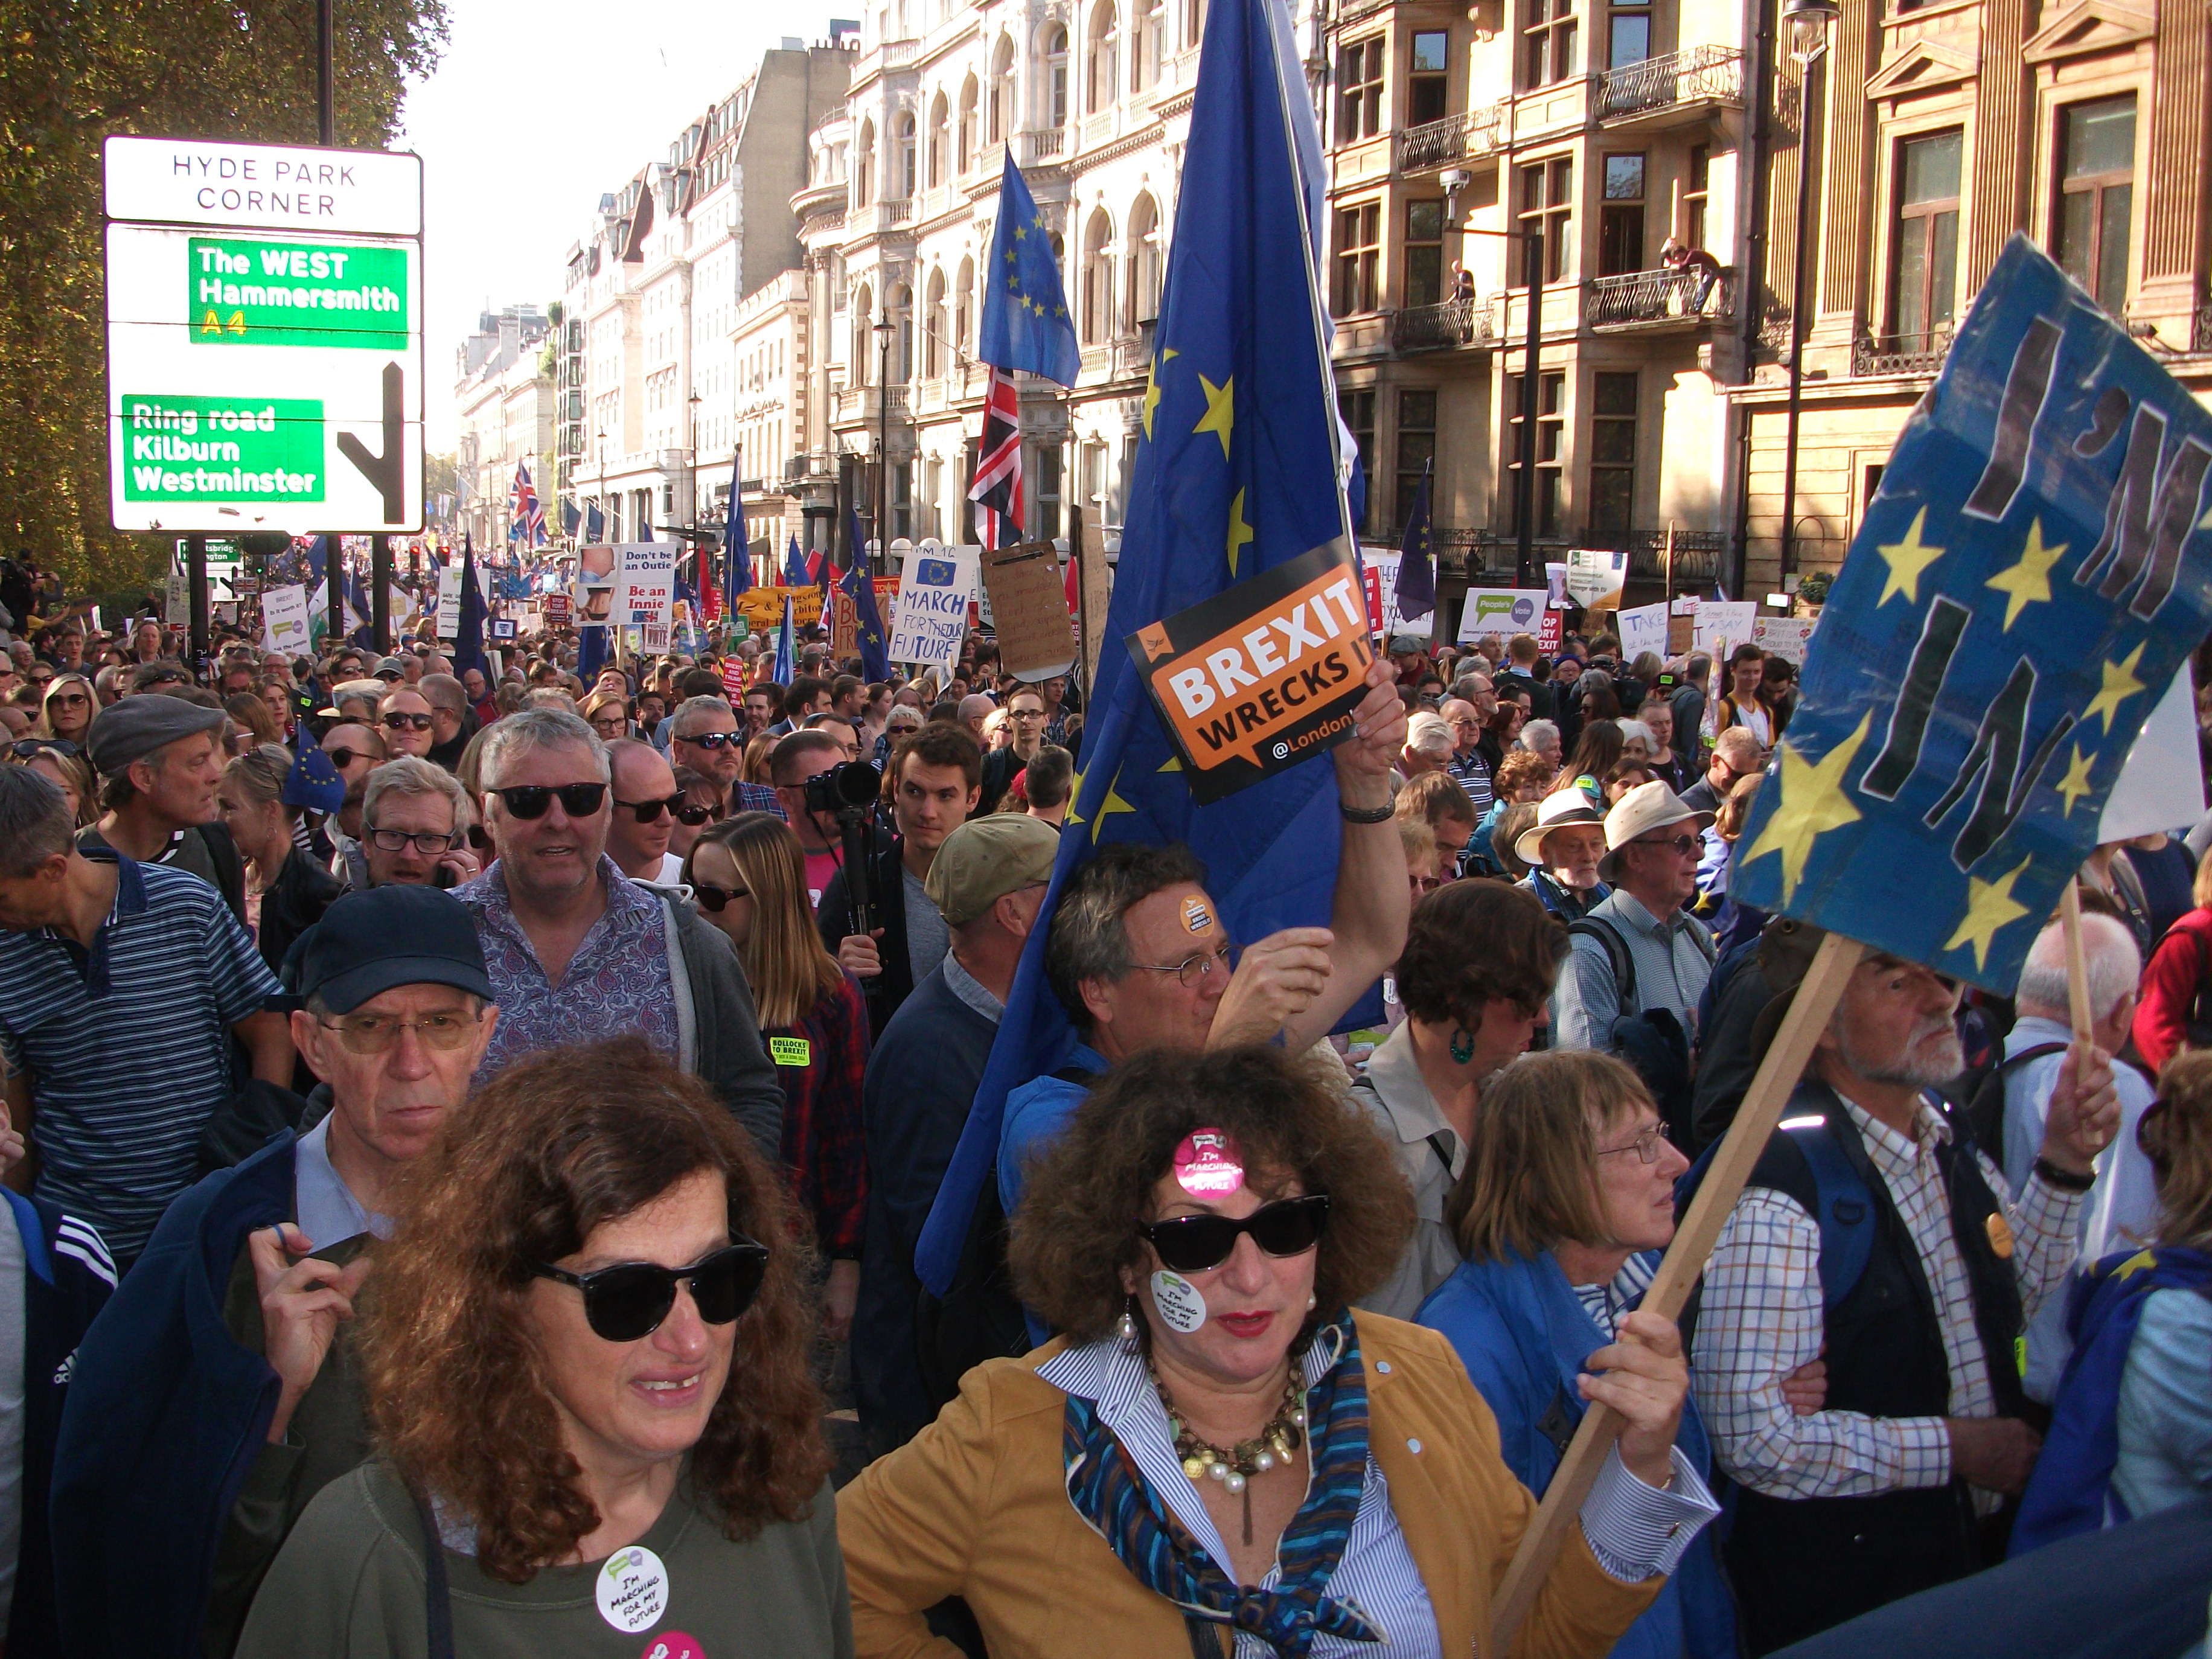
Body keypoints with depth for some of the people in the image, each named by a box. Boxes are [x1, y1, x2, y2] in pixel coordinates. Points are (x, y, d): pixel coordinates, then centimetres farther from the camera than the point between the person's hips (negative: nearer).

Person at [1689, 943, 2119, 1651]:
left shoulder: (1953, 1137, 1)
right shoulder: (1776, 1196, -26)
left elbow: (2012, 1302, 14)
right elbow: (1754, 1435, -29)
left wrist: (2064, 1160, -2)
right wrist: (1954, 1448, -19)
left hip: (1972, 1545, 8)